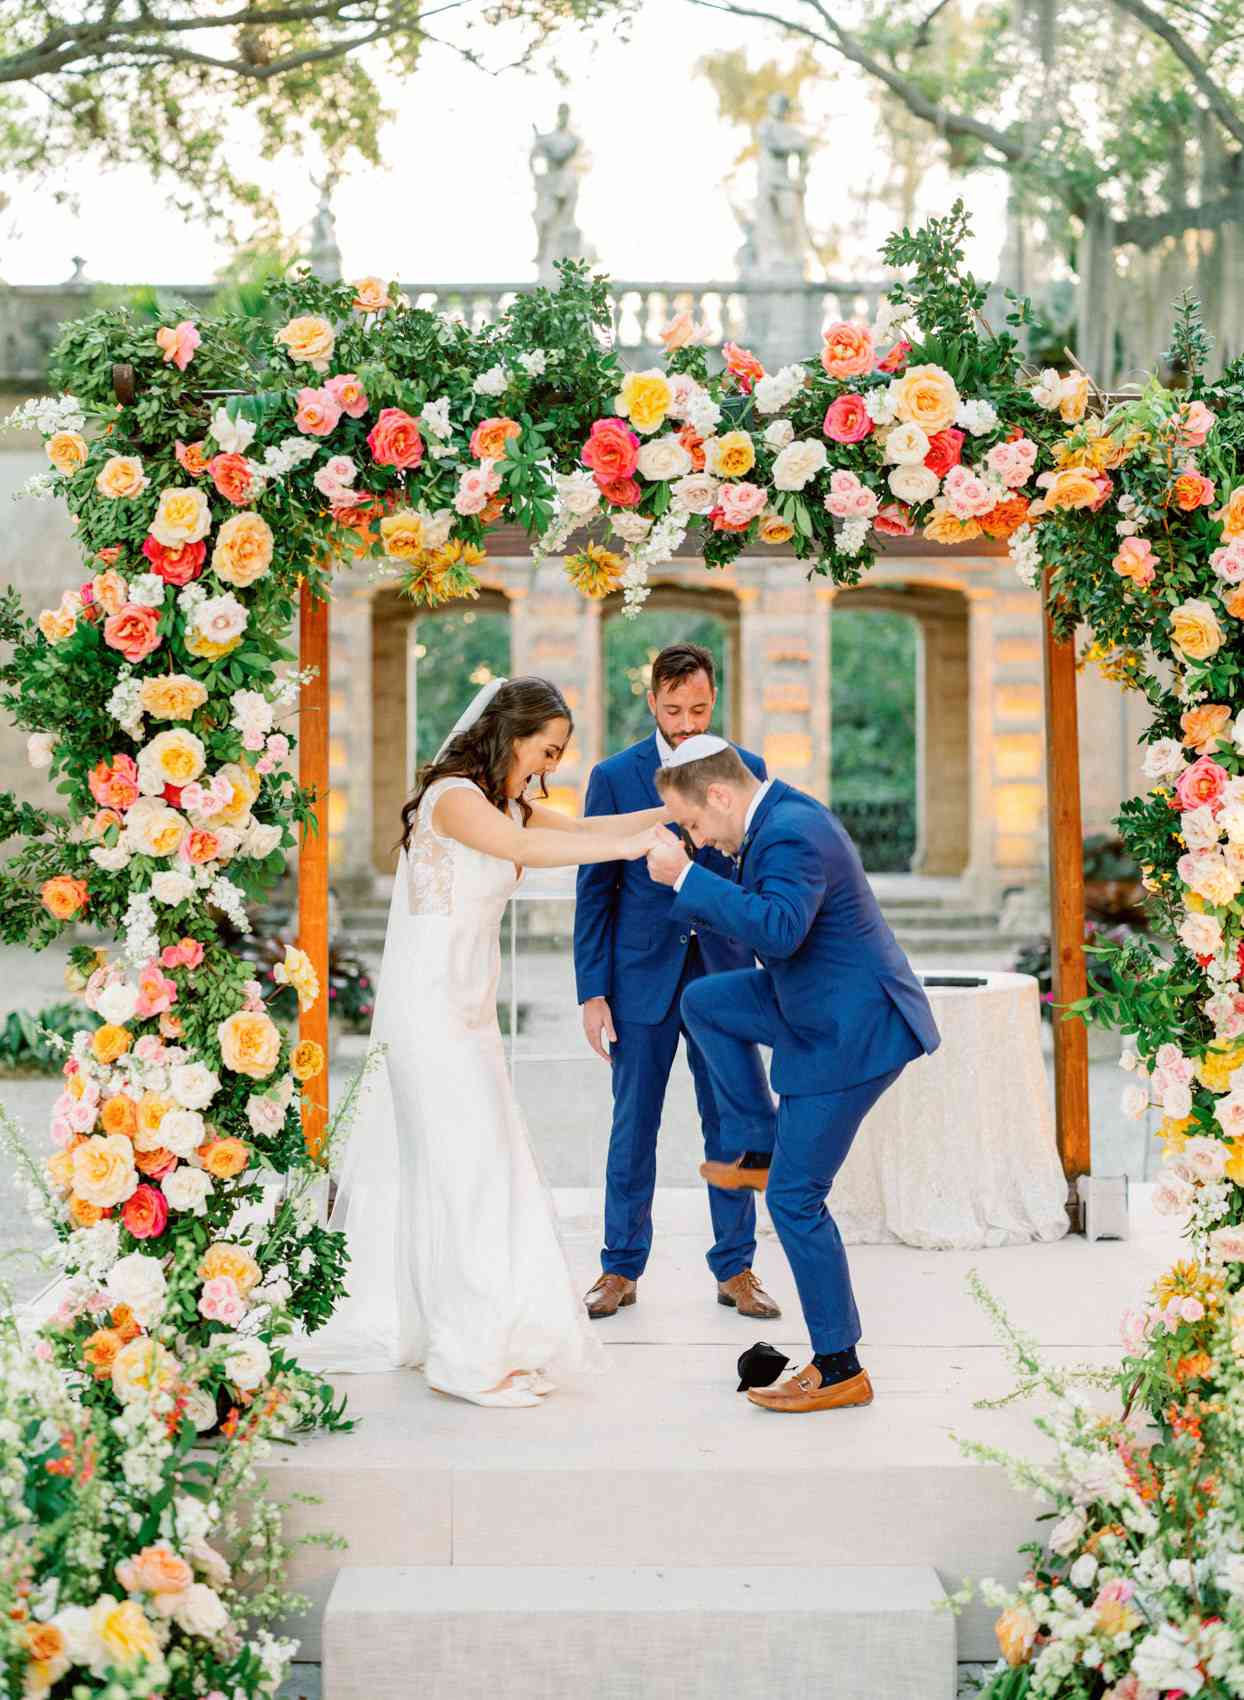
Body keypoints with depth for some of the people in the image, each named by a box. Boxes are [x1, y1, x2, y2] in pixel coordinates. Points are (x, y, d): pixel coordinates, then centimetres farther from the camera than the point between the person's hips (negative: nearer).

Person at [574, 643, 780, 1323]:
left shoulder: (746, 770, 2)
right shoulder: (615, 776, -3)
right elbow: (595, 890, -2)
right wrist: (592, 992, -7)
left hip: (724, 971, 1)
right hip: (642, 975, -1)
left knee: (731, 1124, 5)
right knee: (633, 1127, 6)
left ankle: (735, 1271, 17)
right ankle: (621, 1269, 18)